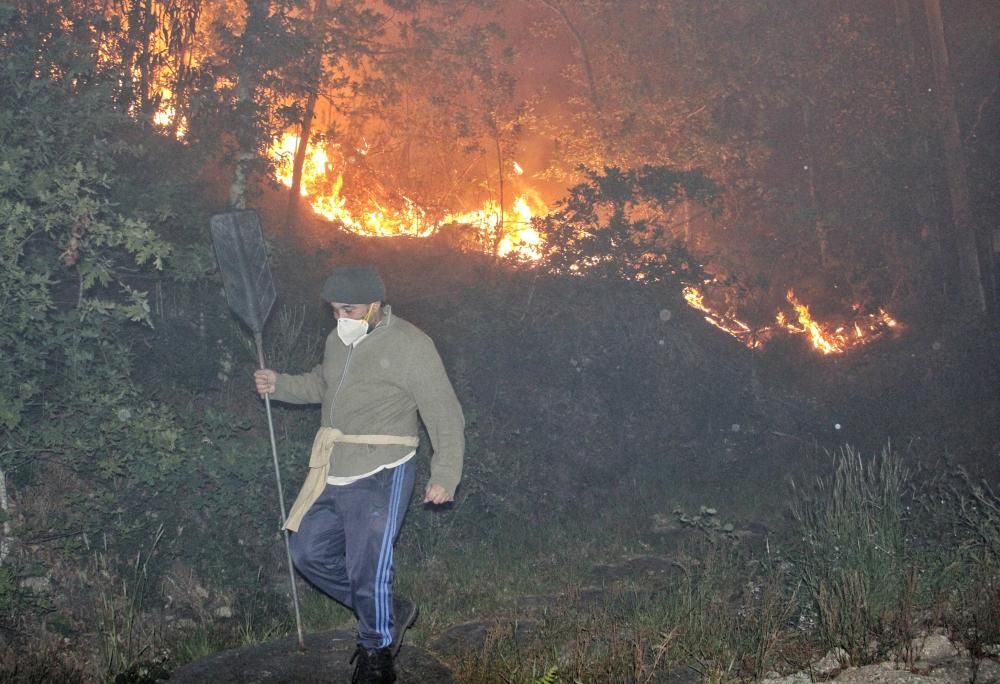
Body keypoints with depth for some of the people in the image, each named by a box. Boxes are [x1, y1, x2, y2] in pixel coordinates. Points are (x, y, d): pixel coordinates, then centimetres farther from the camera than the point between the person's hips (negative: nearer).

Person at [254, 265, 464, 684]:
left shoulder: (409, 345, -12)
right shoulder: (338, 341, 10)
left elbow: (445, 416, -11)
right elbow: (321, 385, 29)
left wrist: (445, 476, -17)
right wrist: (280, 385, 11)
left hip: (378, 480, -8)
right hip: (332, 476, 8)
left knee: (367, 570, -4)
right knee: (309, 552, 13)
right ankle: (389, 613, 27)